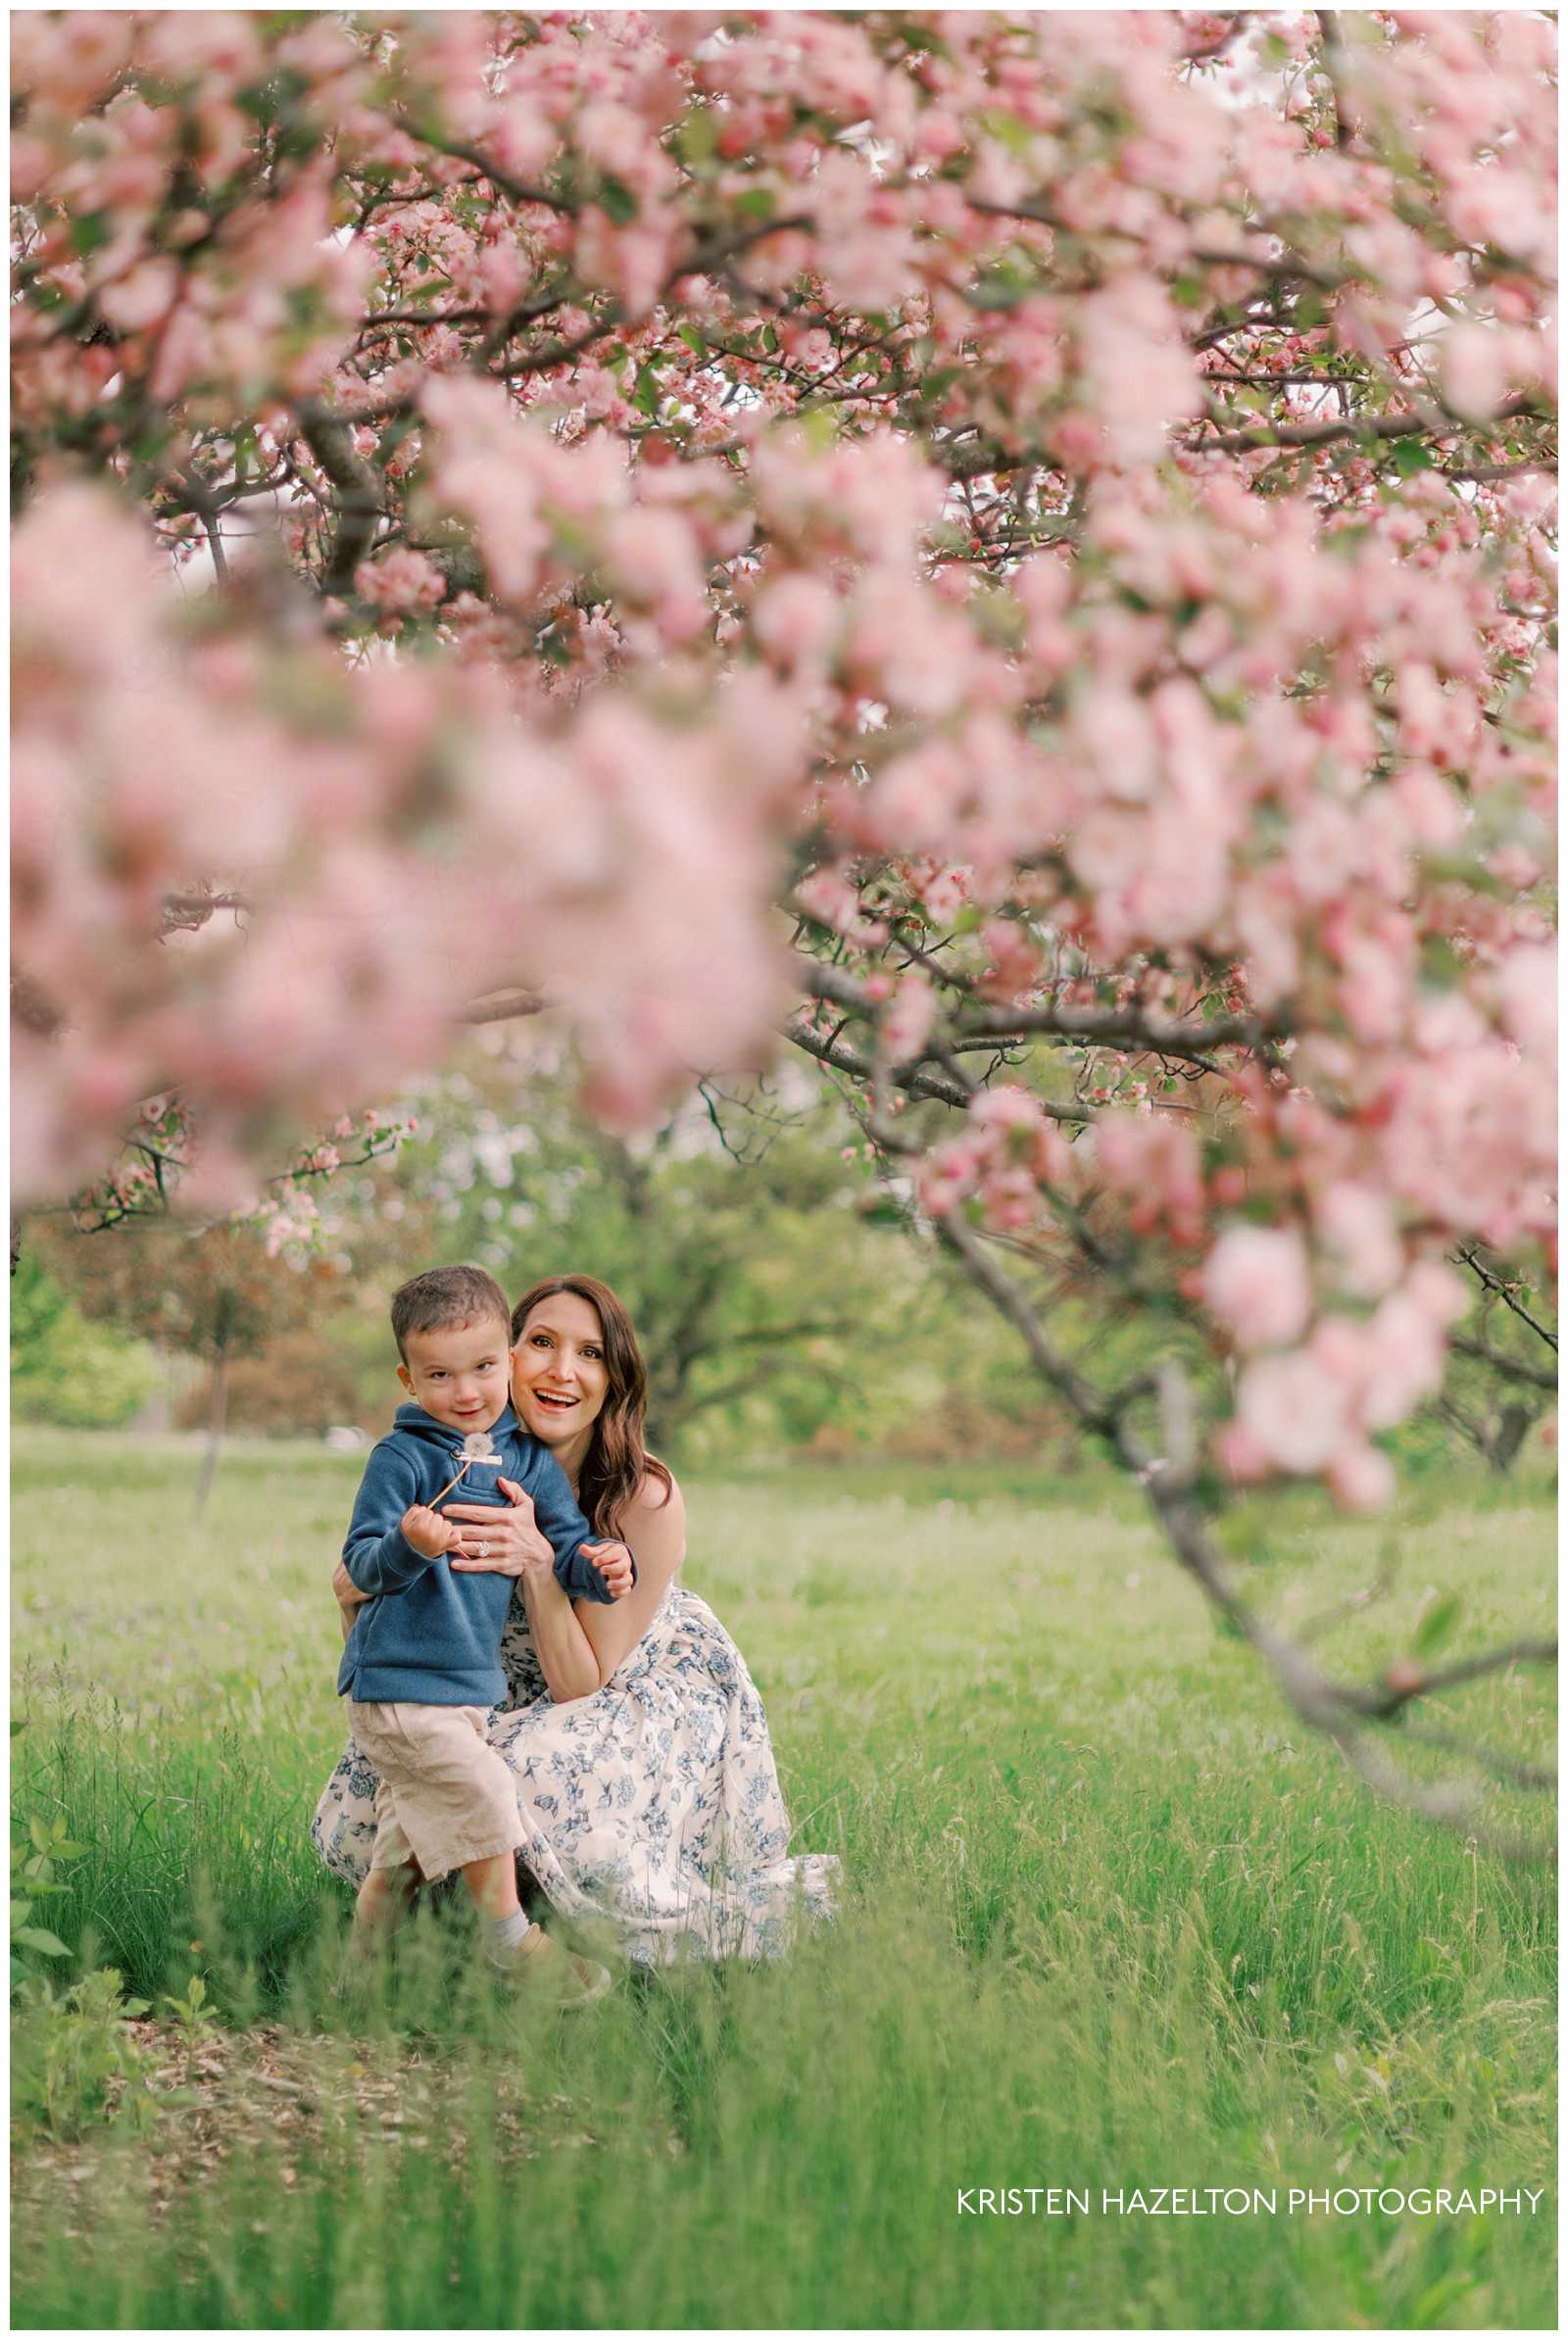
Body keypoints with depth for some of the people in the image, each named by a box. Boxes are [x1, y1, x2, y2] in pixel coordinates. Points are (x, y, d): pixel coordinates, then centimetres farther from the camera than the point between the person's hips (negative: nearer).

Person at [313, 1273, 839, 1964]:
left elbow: (582, 1685, -23)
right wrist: (360, 1584, -31)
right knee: (356, 1817, -15)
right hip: (521, 1703, 4)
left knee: (539, 1781, -36)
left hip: (655, 1699, -4)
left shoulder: (647, 1501, -26)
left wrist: (536, 1563, -38)